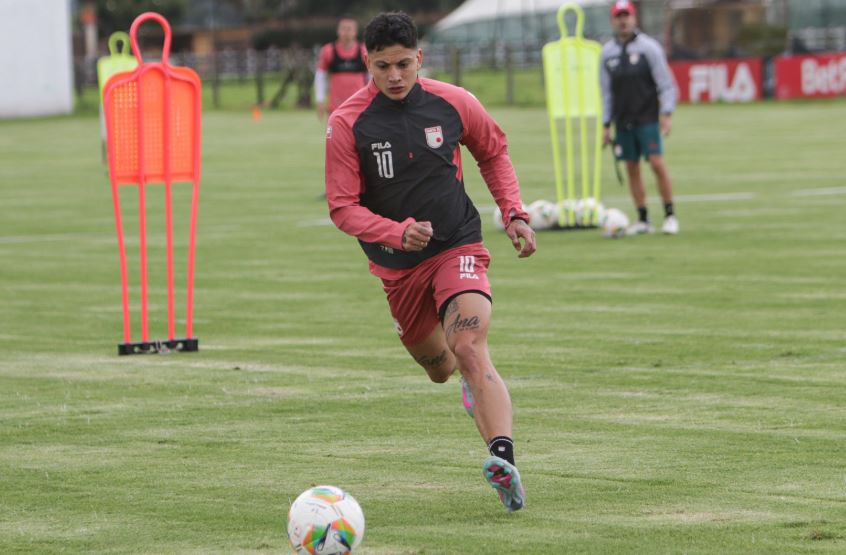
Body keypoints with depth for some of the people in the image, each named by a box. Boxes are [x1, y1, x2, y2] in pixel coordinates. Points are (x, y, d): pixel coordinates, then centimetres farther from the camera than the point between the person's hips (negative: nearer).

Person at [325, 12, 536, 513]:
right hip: (398, 264, 2)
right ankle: (474, 379, 54)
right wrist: (397, 233, -27)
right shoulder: (348, 124, -12)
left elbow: (494, 153, 14)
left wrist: (515, 213, 3)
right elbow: (343, 207, -11)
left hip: (458, 248, -2)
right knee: (438, 368, 15)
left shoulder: (453, 104, -7)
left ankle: (504, 458, -39)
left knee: (469, 348, -25)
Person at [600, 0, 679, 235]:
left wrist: (666, 114, -14)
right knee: (632, 168, 3)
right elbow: (607, 92, 13)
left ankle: (670, 216, -5)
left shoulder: (649, 47, -3)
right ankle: (643, 220, 8)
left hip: (647, 119, -4)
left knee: (657, 163, -12)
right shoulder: (607, 52, 8)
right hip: (623, 123, 4)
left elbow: (666, 83, -4)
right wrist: (606, 125, 10)